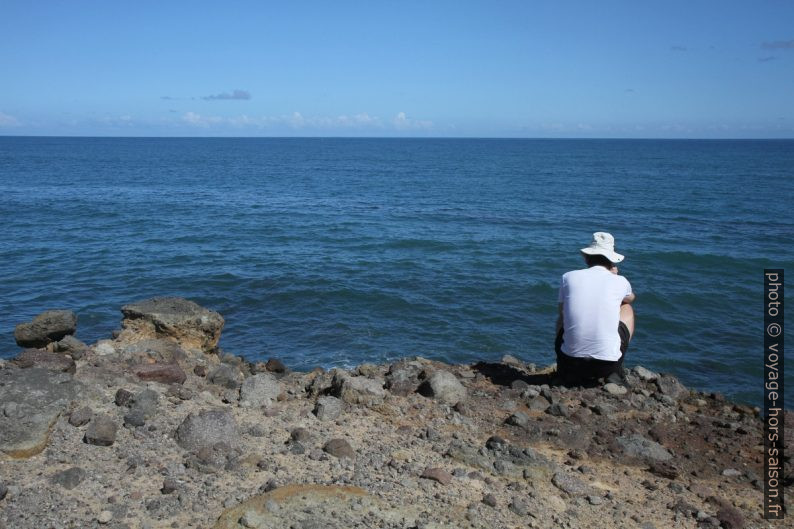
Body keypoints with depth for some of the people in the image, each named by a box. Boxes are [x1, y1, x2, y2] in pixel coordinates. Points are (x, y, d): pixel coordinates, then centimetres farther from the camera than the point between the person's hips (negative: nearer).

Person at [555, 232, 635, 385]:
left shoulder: (568, 277, 2)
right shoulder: (620, 282, 1)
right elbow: (631, 298, 29)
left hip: (569, 362, 1)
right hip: (606, 364, -1)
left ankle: (573, 374, 18)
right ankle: (615, 373, 18)